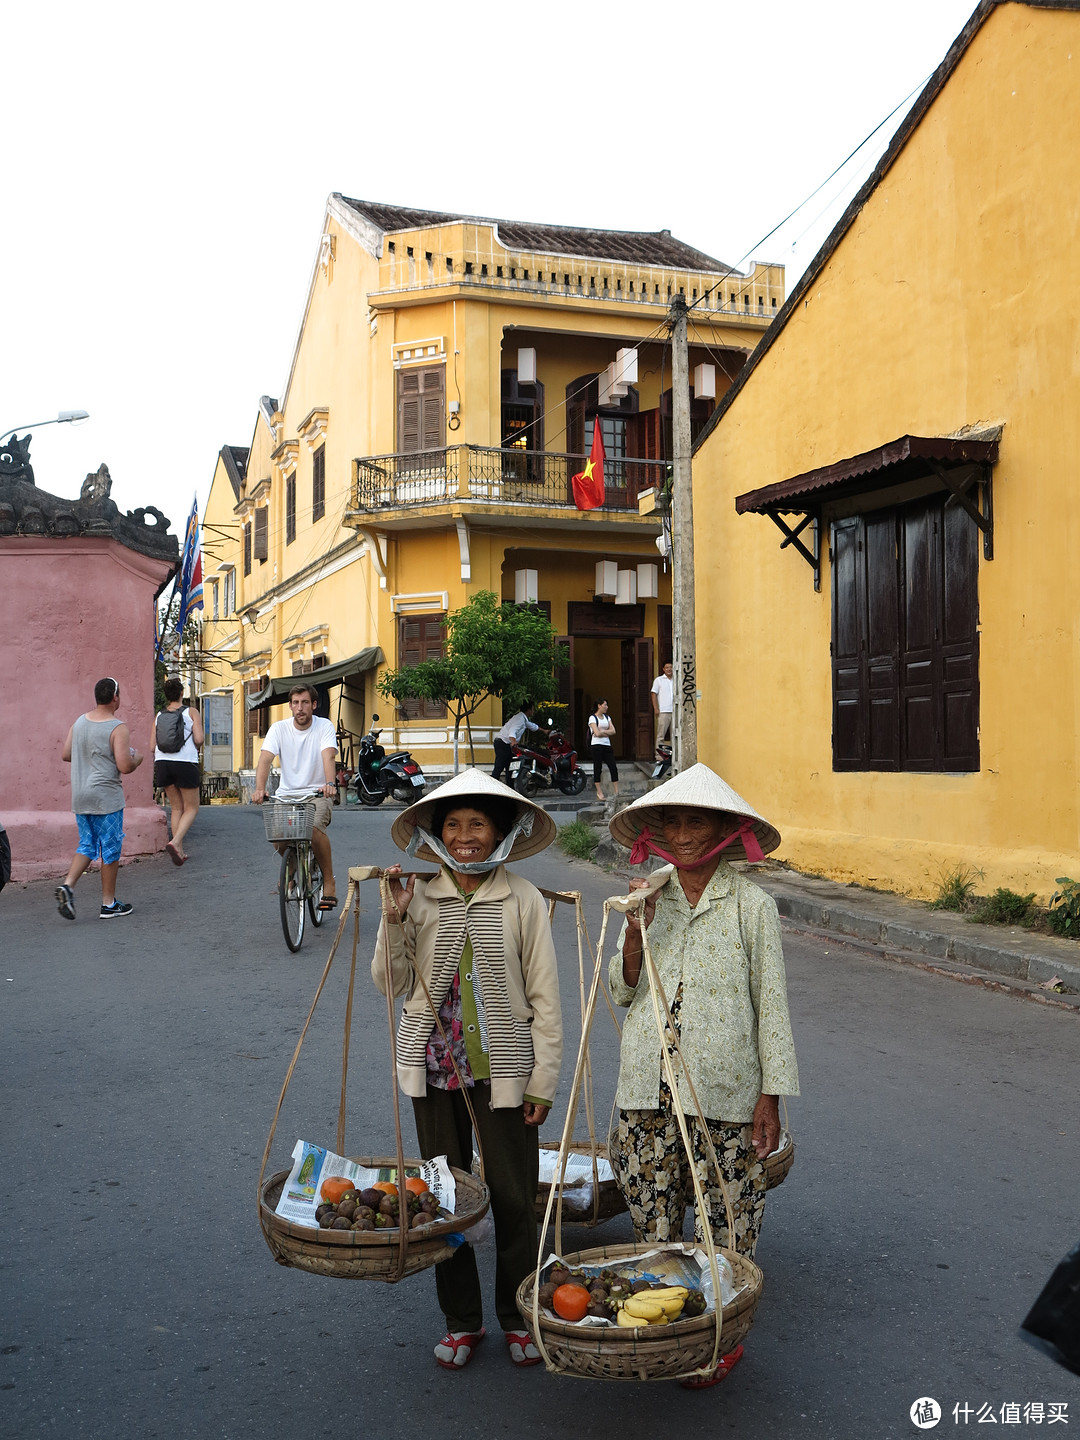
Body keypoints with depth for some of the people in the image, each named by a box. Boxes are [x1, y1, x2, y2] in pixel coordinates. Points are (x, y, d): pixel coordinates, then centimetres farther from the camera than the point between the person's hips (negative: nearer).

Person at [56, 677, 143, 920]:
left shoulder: (80, 722, 5)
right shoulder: (117, 728, -15)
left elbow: (66, 755, 11)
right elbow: (125, 767, -19)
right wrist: (137, 759, 1)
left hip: (80, 797, 6)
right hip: (106, 797, -6)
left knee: (87, 845, 17)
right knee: (110, 849, 5)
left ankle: (67, 886, -4)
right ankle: (109, 904, 12)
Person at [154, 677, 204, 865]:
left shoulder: (159, 716, 9)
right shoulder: (192, 712, -1)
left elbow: (153, 746, 6)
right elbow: (199, 739, -11)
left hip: (162, 763, 4)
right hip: (185, 763, -4)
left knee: (176, 807, 15)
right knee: (191, 808, 7)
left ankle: (179, 851, 12)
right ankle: (175, 842, -15)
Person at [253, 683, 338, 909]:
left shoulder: (324, 727, -5)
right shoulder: (279, 728, -1)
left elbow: (329, 757, -22)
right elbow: (265, 759, -14)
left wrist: (330, 783, -42)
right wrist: (260, 788, -33)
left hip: (317, 794, -2)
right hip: (287, 795, 2)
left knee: (315, 830, -30)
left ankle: (329, 882, -10)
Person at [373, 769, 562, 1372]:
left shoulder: (523, 899, -6)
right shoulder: (420, 897, 0)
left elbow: (544, 997, -4)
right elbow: (391, 984, 1)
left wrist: (544, 1080, -5)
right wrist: (395, 919, -12)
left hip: (503, 1068, -2)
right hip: (435, 1066, 3)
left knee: (515, 1197, 5)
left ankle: (520, 1319, 26)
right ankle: (462, 1320, 30)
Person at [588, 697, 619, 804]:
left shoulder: (607, 717, 17)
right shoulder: (592, 718, -3)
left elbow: (613, 731, 6)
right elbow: (597, 733, -14)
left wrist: (602, 731, -7)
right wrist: (607, 732, 1)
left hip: (607, 745, 6)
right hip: (596, 745, -6)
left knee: (613, 768, -1)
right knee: (597, 769, -3)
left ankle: (617, 792, 1)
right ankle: (599, 792, 3)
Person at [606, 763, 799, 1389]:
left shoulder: (752, 904, -5)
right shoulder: (650, 896, 5)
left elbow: (771, 1003, -3)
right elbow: (624, 991, 4)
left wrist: (771, 1097, -6)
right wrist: (637, 930, -13)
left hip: (723, 1091, -3)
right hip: (649, 1086, 4)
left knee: (725, 1220, 7)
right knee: (652, 1216, 14)